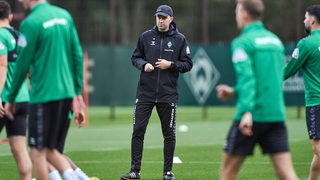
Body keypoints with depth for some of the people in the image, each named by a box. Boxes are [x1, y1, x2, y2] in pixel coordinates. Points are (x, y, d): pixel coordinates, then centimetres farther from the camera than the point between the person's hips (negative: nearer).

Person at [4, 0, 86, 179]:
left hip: (44, 96, -7)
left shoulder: (31, 23, -11)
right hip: (67, 94, 7)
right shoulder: (64, 15, 9)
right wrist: (78, 93, 14)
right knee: (50, 150, 17)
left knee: (38, 152, 3)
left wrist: (11, 98, 4)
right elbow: (78, 55, 10)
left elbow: (23, 65, -7)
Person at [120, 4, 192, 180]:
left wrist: (171, 64, -13)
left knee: (169, 134, 5)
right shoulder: (146, 37, 6)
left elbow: (188, 64, 2)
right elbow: (135, 57, 12)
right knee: (137, 131, -3)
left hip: (168, 94, -1)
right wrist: (144, 64, -8)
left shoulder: (180, 39, 2)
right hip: (145, 93, 1)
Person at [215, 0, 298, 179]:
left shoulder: (242, 42, -5)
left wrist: (247, 111, -27)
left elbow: (247, 76, -18)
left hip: (252, 117, -6)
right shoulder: (275, 41, 16)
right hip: (277, 115, 6)